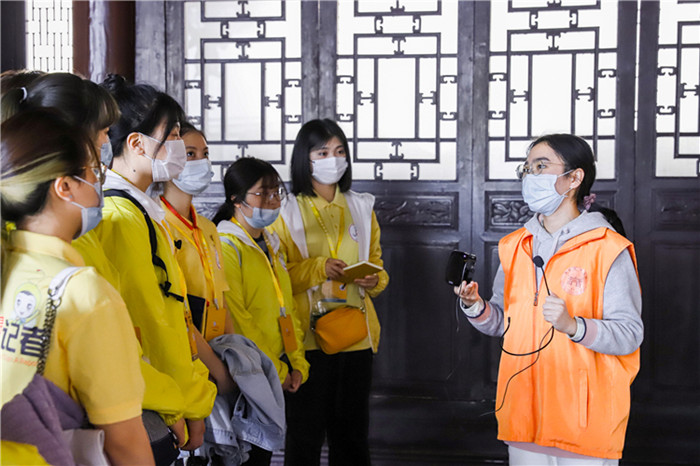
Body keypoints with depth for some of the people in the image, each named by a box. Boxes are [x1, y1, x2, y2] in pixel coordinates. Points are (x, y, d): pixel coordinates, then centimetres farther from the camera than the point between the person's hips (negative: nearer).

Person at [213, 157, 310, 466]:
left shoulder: (270, 244, 15)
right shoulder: (226, 246, -13)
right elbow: (236, 319, -18)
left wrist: (297, 365, 6)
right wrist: (275, 371, -13)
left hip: (279, 375, 8)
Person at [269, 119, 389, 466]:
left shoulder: (361, 208, 13)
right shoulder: (287, 212, 0)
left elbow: (377, 264, 18)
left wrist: (374, 280, -4)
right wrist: (317, 268, -18)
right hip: (308, 335, -4)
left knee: (352, 428, 10)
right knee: (305, 430, 1)